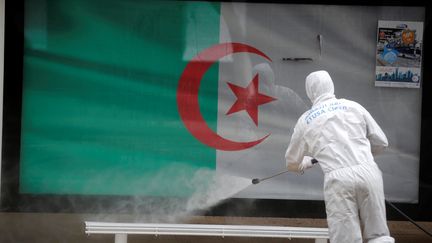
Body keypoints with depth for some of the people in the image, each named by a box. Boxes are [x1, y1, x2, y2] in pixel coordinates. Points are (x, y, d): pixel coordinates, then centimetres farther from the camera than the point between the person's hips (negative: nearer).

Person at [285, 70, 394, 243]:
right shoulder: (352, 107, 17)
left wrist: (304, 164, 54)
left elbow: (292, 162, 30)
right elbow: (381, 143, 20)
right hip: (368, 173, 1)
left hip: (338, 179, -1)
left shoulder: (306, 120, 17)